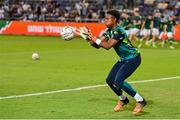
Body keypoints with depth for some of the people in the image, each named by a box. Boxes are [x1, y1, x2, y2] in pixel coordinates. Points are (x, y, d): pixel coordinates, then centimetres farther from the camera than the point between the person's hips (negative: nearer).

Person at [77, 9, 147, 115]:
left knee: (118, 81, -22)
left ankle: (140, 101, -12)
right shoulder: (108, 31, 5)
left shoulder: (119, 31, -23)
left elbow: (108, 46, -29)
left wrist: (95, 39, -25)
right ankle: (123, 99, 30)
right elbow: (98, 45, 1)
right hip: (124, 59, 9)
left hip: (133, 58, -9)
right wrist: (91, 40, -16)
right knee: (110, 80, 7)